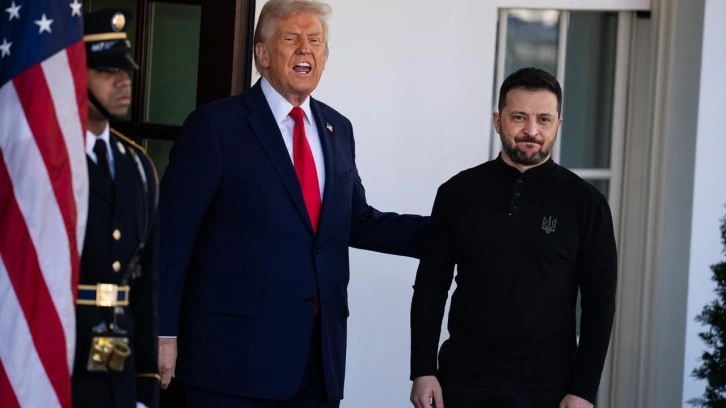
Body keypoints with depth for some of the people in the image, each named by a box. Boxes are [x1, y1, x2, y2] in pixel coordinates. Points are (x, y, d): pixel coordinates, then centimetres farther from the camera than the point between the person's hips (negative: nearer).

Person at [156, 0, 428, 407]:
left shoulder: (338, 129, 14)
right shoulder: (216, 125, -5)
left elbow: (356, 223, 20)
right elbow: (173, 235, -7)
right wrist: (164, 332, -11)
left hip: (321, 353, 6)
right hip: (236, 352, -6)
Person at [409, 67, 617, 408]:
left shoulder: (585, 203, -1)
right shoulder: (458, 192, 3)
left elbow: (599, 302, -1)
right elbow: (430, 286, 6)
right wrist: (423, 370, -2)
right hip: (462, 380, 1)